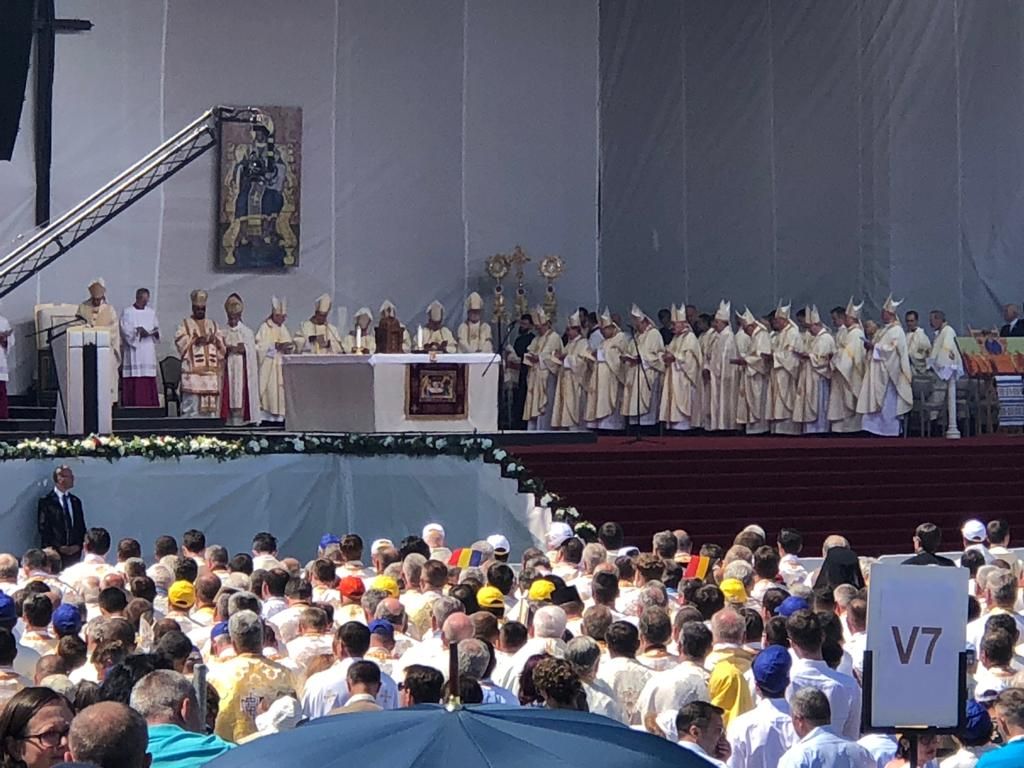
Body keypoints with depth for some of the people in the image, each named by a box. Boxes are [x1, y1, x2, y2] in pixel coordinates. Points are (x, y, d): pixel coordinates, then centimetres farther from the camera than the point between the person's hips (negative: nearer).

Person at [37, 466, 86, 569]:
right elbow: (43, 529, -4)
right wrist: (58, 547, -10)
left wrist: (78, 545, -1)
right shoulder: (46, 502, 1)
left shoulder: (76, 501, 16)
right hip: (54, 553, -4)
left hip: (74, 552, 4)